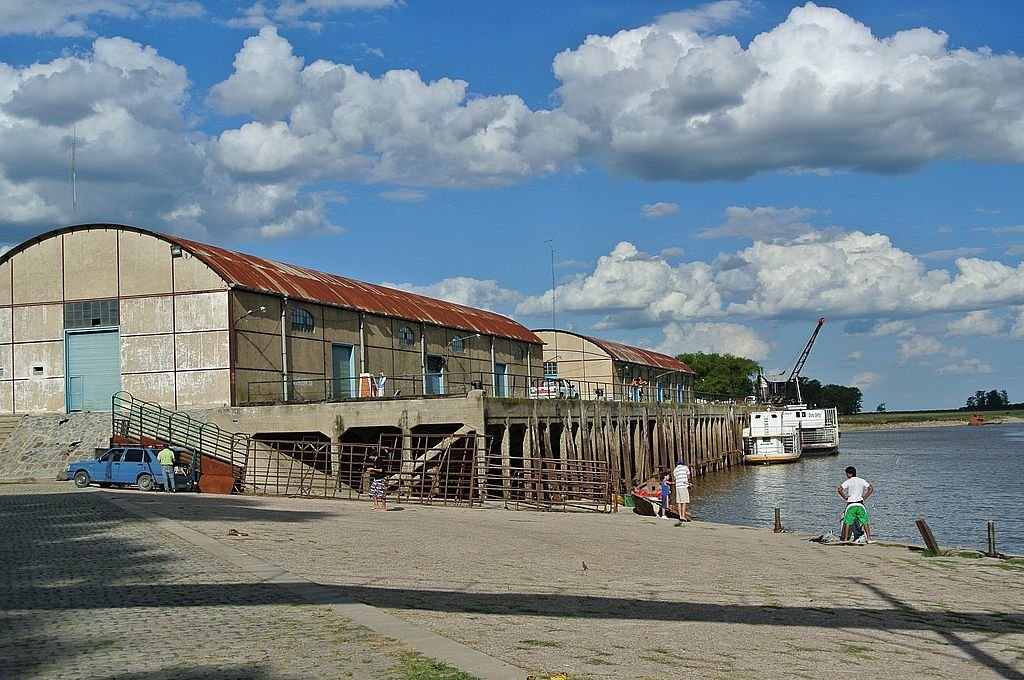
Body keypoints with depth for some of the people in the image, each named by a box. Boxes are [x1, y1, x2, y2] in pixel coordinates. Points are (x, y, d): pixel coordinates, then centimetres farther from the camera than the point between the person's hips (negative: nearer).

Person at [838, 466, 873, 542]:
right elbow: (871, 488, 5)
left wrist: (844, 497, -5)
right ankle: (869, 538, 3)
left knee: (847, 522, 5)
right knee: (865, 522, 7)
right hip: (860, 504, 3)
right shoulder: (862, 481, 6)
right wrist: (864, 497, 6)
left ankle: (845, 539, 5)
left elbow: (839, 489, -18)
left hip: (851, 504, -3)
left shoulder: (848, 482, -6)